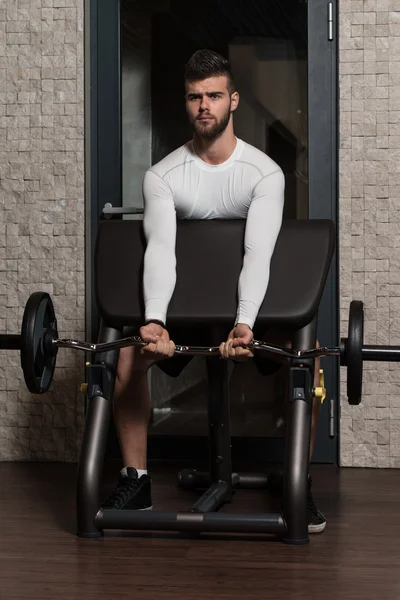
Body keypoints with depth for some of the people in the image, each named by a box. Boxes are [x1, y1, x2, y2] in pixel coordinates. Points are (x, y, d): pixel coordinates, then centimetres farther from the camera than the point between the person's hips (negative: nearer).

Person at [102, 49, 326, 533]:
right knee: (127, 352, -23)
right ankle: (135, 481, -6)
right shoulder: (162, 176, -11)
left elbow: (259, 252, -29)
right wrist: (155, 320, -45)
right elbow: (160, 248, -26)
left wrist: (245, 323, -46)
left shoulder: (265, 173, -14)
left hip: (249, 295, -1)